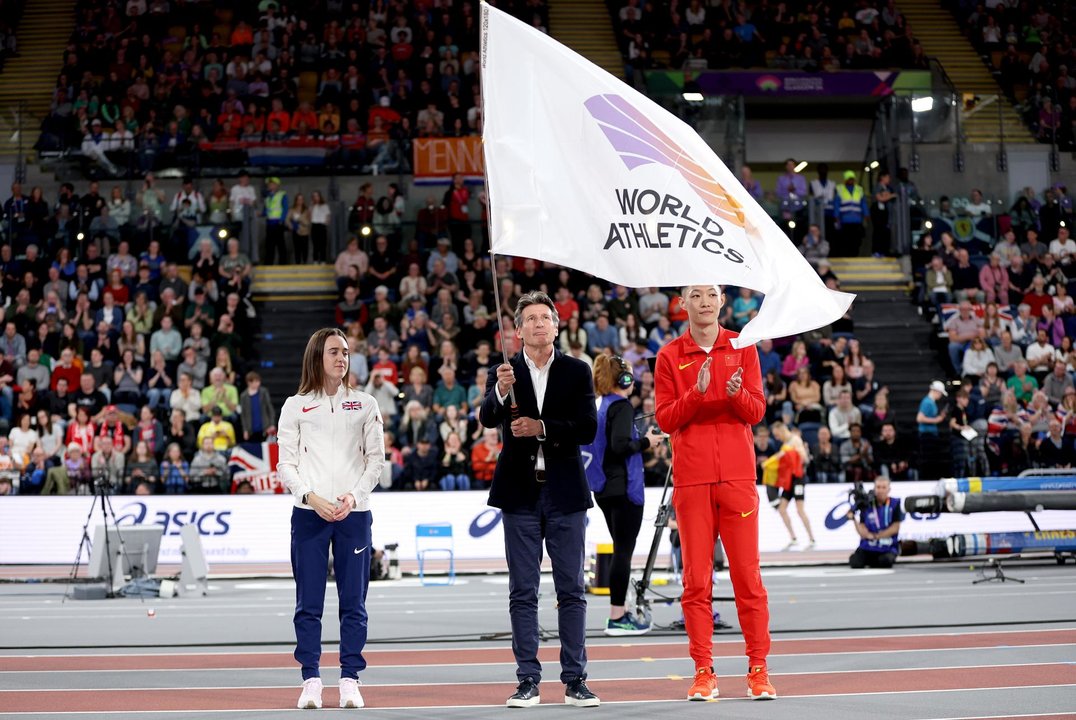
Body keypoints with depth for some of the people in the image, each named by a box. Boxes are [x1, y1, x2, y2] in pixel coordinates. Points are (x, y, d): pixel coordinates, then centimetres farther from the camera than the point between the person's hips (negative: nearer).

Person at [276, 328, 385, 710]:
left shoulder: (365, 405, 11)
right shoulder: (296, 406, 8)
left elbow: (376, 459, 8)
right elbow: (286, 464, 5)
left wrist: (353, 496, -7)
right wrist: (311, 497, -10)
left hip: (354, 514, 1)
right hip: (308, 513, -1)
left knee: (353, 601, 1)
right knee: (308, 603, -1)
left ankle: (350, 680, 7)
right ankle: (311, 681, 5)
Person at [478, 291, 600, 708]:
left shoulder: (577, 372, 4)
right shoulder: (504, 372, 4)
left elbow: (588, 429, -4)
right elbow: (486, 420, -11)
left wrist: (542, 428, -14)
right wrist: (500, 391, -30)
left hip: (565, 491, 0)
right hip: (520, 492, 0)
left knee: (571, 590, 3)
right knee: (522, 592, 3)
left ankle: (574, 680, 8)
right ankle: (528, 681, 7)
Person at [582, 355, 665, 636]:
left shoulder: (599, 405, 12)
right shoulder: (622, 406, -13)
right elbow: (620, 445, -24)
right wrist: (646, 441, -9)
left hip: (604, 487, 9)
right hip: (623, 487, -9)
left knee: (621, 549, 15)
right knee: (624, 550, -5)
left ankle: (620, 611, 18)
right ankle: (617, 618, -5)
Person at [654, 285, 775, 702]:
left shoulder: (742, 347, 9)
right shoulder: (669, 356, 6)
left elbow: (757, 412, 4)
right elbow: (665, 419, 0)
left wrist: (737, 394, -17)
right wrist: (697, 392, -16)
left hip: (737, 475, 0)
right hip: (691, 478, 0)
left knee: (747, 573, 0)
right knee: (696, 577, 0)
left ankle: (758, 669, 6)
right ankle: (704, 672, 5)